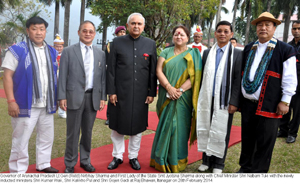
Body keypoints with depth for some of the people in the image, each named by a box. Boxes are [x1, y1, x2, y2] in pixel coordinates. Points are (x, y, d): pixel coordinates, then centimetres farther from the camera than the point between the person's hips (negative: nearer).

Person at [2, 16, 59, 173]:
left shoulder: (52, 52, 11)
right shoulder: (17, 50, -6)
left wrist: (56, 99, 11)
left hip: (47, 105, 6)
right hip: (25, 105, -6)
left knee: (47, 137, 16)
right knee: (21, 140, 2)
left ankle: (43, 164, 33)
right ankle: (18, 171, 15)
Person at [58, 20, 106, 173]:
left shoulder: (101, 54, 10)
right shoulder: (68, 51, 2)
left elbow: (103, 77, 10)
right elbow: (62, 76, -1)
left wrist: (103, 97, 4)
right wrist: (62, 97, -7)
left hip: (93, 97, 3)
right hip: (74, 97, -3)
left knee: (88, 132, 12)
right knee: (73, 132, 4)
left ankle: (85, 160, 28)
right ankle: (70, 164, 19)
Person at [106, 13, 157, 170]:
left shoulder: (150, 44, 4)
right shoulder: (117, 42, 2)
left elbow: (153, 71, 5)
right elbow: (111, 69, 1)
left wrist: (151, 92, 1)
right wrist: (111, 91, -4)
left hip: (140, 94, 1)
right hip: (120, 93, 0)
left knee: (138, 127, 10)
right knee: (117, 126, 8)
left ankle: (133, 156, 27)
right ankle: (117, 156, 26)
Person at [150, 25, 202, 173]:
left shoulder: (193, 54, 5)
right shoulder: (166, 52, 10)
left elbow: (195, 76, -5)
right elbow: (159, 71, -1)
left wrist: (181, 90, -17)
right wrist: (169, 87, -15)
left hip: (183, 98, -1)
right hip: (166, 96, 2)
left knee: (179, 126, 1)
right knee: (165, 125, 5)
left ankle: (177, 161, 13)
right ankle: (162, 159, 17)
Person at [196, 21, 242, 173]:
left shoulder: (237, 54, 0)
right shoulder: (207, 53, 10)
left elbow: (238, 80, -4)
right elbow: (202, 77, 11)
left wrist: (234, 102, -11)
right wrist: (199, 97, 6)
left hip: (224, 101, -3)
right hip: (207, 100, 3)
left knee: (221, 132, 5)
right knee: (206, 130, 9)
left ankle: (218, 164, 20)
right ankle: (206, 160, 24)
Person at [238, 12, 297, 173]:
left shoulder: (285, 50, -4)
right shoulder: (248, 49, 12)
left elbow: (290, 79, -6)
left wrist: (285, 101, -10)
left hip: (269, 106, -5)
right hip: (247, 103, 5)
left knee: (264, 143, 5)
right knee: (247, 139, 15)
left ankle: (258, 172, 20)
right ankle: (245, 167, 32)